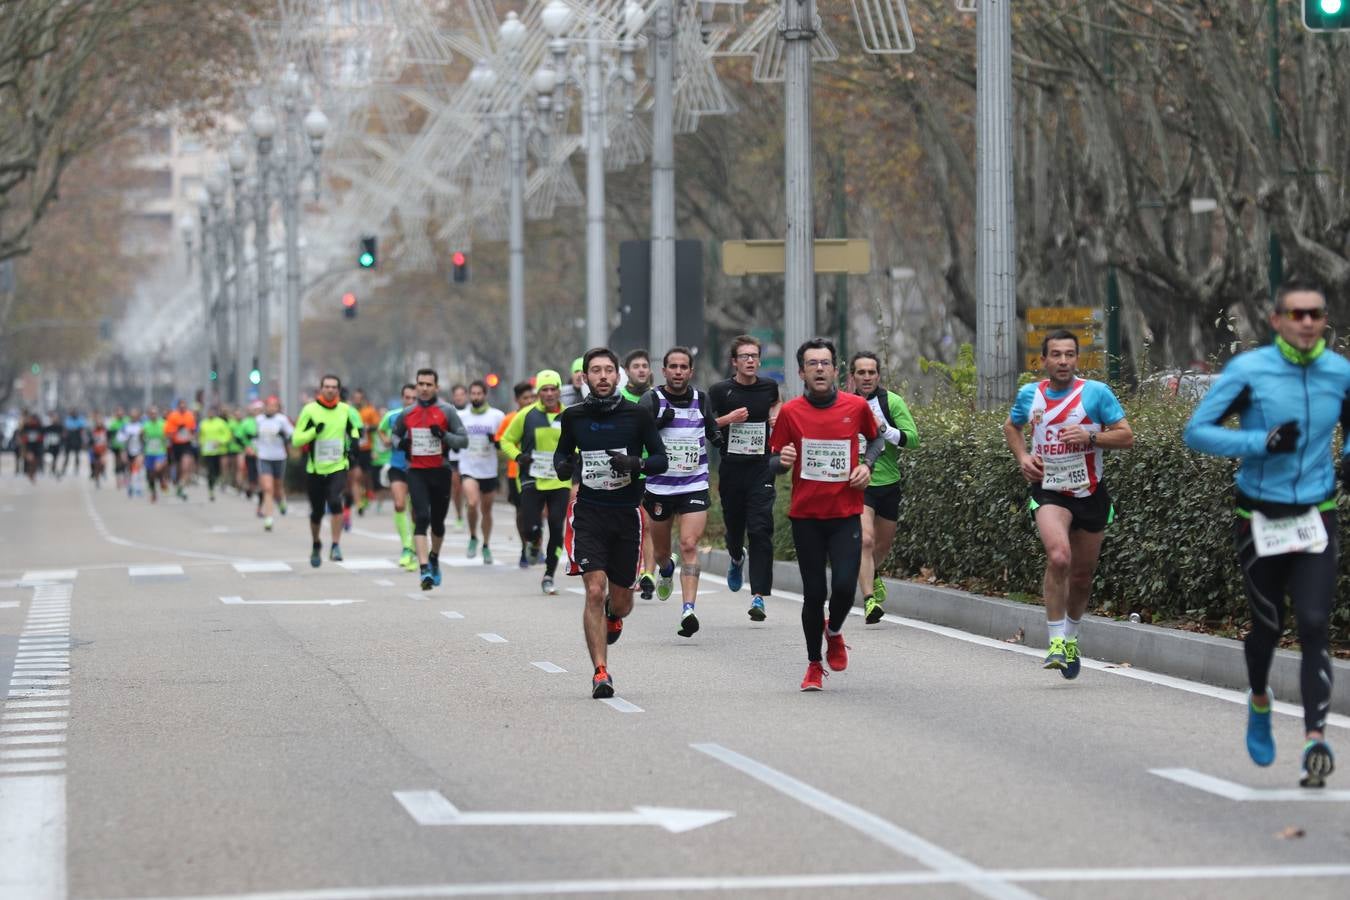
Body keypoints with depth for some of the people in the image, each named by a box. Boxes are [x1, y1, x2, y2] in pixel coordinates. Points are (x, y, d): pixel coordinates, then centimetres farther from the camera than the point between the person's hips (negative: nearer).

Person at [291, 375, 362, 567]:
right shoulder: (310, 410, -4)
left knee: (335, 502, -25)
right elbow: (296, 439, -6)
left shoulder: (345, 410, 4)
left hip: (338, 467, 0)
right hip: (315, 469, 0)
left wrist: (354, 440, 4)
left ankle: (336, 546, -18)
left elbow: (353, 429, 25)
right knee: (317, 512, 10)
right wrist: (315, 431, -20)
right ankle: (316, 545, 36)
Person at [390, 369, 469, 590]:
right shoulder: (406, 414, 6)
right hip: (416, 472, 0)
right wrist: (400, 443, 0)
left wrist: (444, 435, -19)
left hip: (440, 471, 0)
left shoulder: (447, 411, -1)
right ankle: (424, 569, -23)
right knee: (421, 518, -16)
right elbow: (394, 433, 22)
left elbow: (464, 440, -1)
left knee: (438, 521, 13)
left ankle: (434, 557, 41)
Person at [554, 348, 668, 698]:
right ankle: (600, 673, -11)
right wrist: (563, 467, -4)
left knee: (621, 600, 9)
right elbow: (563, 451, 20)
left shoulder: (637, 415, -2)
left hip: (627, 513, 0)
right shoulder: (573, 416, 3)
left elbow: (660, 459, 1)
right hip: (589, 512, 0)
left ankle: (613, 617, 48)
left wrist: (635, 463, -20)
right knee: (595, 591, -14)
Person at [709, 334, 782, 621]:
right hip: (731, 468, 0)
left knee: (760, 531, -12)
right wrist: (727, 419, -14)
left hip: (761, 469, 0)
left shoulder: (768, 386, 5)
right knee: (734, 525, 13)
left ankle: (759, 596, -15)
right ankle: (736, 558, 51)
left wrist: (776, 415, 8)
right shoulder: (720, 390, -3)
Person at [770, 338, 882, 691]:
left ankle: (834, 632, 22)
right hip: (806, 516, 0)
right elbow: (773, 461, 5)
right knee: (814, 593, 1)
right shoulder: (790, 412, -2)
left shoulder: (857, 406, 0)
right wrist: (783, 461, -18)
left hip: (846, 515, 0)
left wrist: (867, 464, 1)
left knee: (844, 586, -12)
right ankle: (814, 665, 18)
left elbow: (875, 438, 20)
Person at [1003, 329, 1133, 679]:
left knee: (1082, 574, 11)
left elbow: (1126, 437, -6)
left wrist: (1090, 436, -22)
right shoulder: (1029, 394, 2)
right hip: (1049, 490, -1)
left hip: (1090, 492, 1)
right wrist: (1022, 457, 4)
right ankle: (1056, 641, -19)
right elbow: (1011, 426, 22)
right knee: (1058, 557, -26)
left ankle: (1070, 638, 36)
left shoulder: (1096, 393, -6)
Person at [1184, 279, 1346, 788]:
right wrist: (1262, 443, -21)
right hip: (1260, 521, -1)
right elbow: (1196, 432, -10)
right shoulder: (1248, 371, -10)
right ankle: (1259, 703, 42)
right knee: (1268, 626, 11)